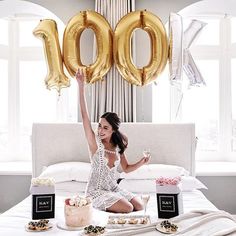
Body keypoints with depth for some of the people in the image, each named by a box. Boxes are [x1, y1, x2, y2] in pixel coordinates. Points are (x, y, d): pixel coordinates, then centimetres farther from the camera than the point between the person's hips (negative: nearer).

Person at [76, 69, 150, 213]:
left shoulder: (118, 146, 0)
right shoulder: (95, 142, -15)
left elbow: (126, 168, 10)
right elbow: (85, 116, -26)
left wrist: (141, 162, -10)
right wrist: (81, 85, -33)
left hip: (114, 188, 6)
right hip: (96, 191, -6)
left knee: (140, 207, -1)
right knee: (128, 208, -18)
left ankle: (107, 207, 13)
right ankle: (100, 207, 4)